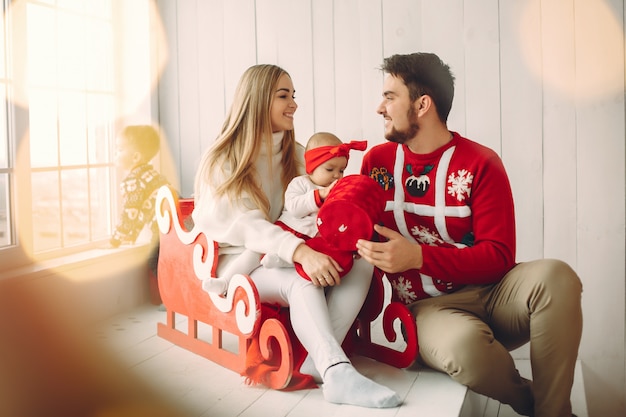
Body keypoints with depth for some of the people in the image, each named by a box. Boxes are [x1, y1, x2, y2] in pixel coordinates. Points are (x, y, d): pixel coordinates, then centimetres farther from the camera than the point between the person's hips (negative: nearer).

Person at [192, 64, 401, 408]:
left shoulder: (295, 155, 14)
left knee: (362, 262, -22)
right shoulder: (222, 161, -5)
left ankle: (319, 363, -34)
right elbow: (246, 224, -21)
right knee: (302, 282, -36)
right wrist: (301, 253, -37)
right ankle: (338, 373, -44)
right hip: (239, 264, -5)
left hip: (282, 258, 6)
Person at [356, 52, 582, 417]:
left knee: (555, 276, -32)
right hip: (428, 306, 0)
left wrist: (418, 257, -22)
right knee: (463, 346, -36)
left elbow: (499, 257, -11)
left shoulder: (480, 164, -5)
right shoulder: (376, 161, 6)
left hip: (489, 292, 0)